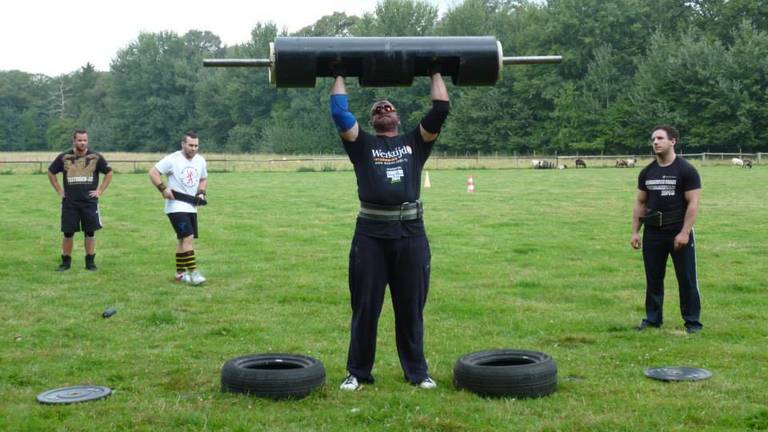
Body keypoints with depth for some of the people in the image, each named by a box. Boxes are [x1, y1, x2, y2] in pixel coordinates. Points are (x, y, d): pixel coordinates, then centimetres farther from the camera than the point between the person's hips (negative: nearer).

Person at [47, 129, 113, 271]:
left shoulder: (96, 157, 0)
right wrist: (59, 191, 8)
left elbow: (109, 173, 10)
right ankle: (66, 262, 15)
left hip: (90, 202, 0)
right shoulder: (64, 157, 1)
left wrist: (100, 190, 4)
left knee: (90, 232, 2)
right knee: (68, 233, 3)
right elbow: (51, 173, 14)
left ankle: (90, 262, 13)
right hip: (69, 202, 0)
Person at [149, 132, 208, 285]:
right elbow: (153, 172, -11)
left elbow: (203, 179, 22)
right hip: (176, 206, -7)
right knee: (188, 237, -17)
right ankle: (193, 273, -17)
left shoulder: (200, 161, 6)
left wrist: (201, 193, 4)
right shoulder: (172, 159, -12)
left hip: (191, 207, 7)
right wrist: (163, 189, -20)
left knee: (184, 239, 13)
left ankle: (180, 273, 23)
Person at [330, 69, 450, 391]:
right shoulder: (362, 144, 13)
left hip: (410, 233, 1)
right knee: (365, 307, 6)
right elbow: (339, 113, 3)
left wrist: (435, 74, 15)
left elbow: (441, 110, 9)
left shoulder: (415, 143, 17)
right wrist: (339, 77, 12)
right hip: (371, 233, -1)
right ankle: (358, 372, 18)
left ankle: (417, 371, 21)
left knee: (411, 307, 10)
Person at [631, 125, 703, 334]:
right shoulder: (647, 173, 9)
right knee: (653, 279, 10)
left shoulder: (686, 170, -7)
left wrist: (684, 233, -18)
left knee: (687, 279, 1)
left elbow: (693, 203, -11)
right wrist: (635, 232, 5)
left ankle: (692, 321, 9)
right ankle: (652, 319, 19)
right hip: (652, 233, 5)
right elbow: (640, 203, 13)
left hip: (679, 233, -5)